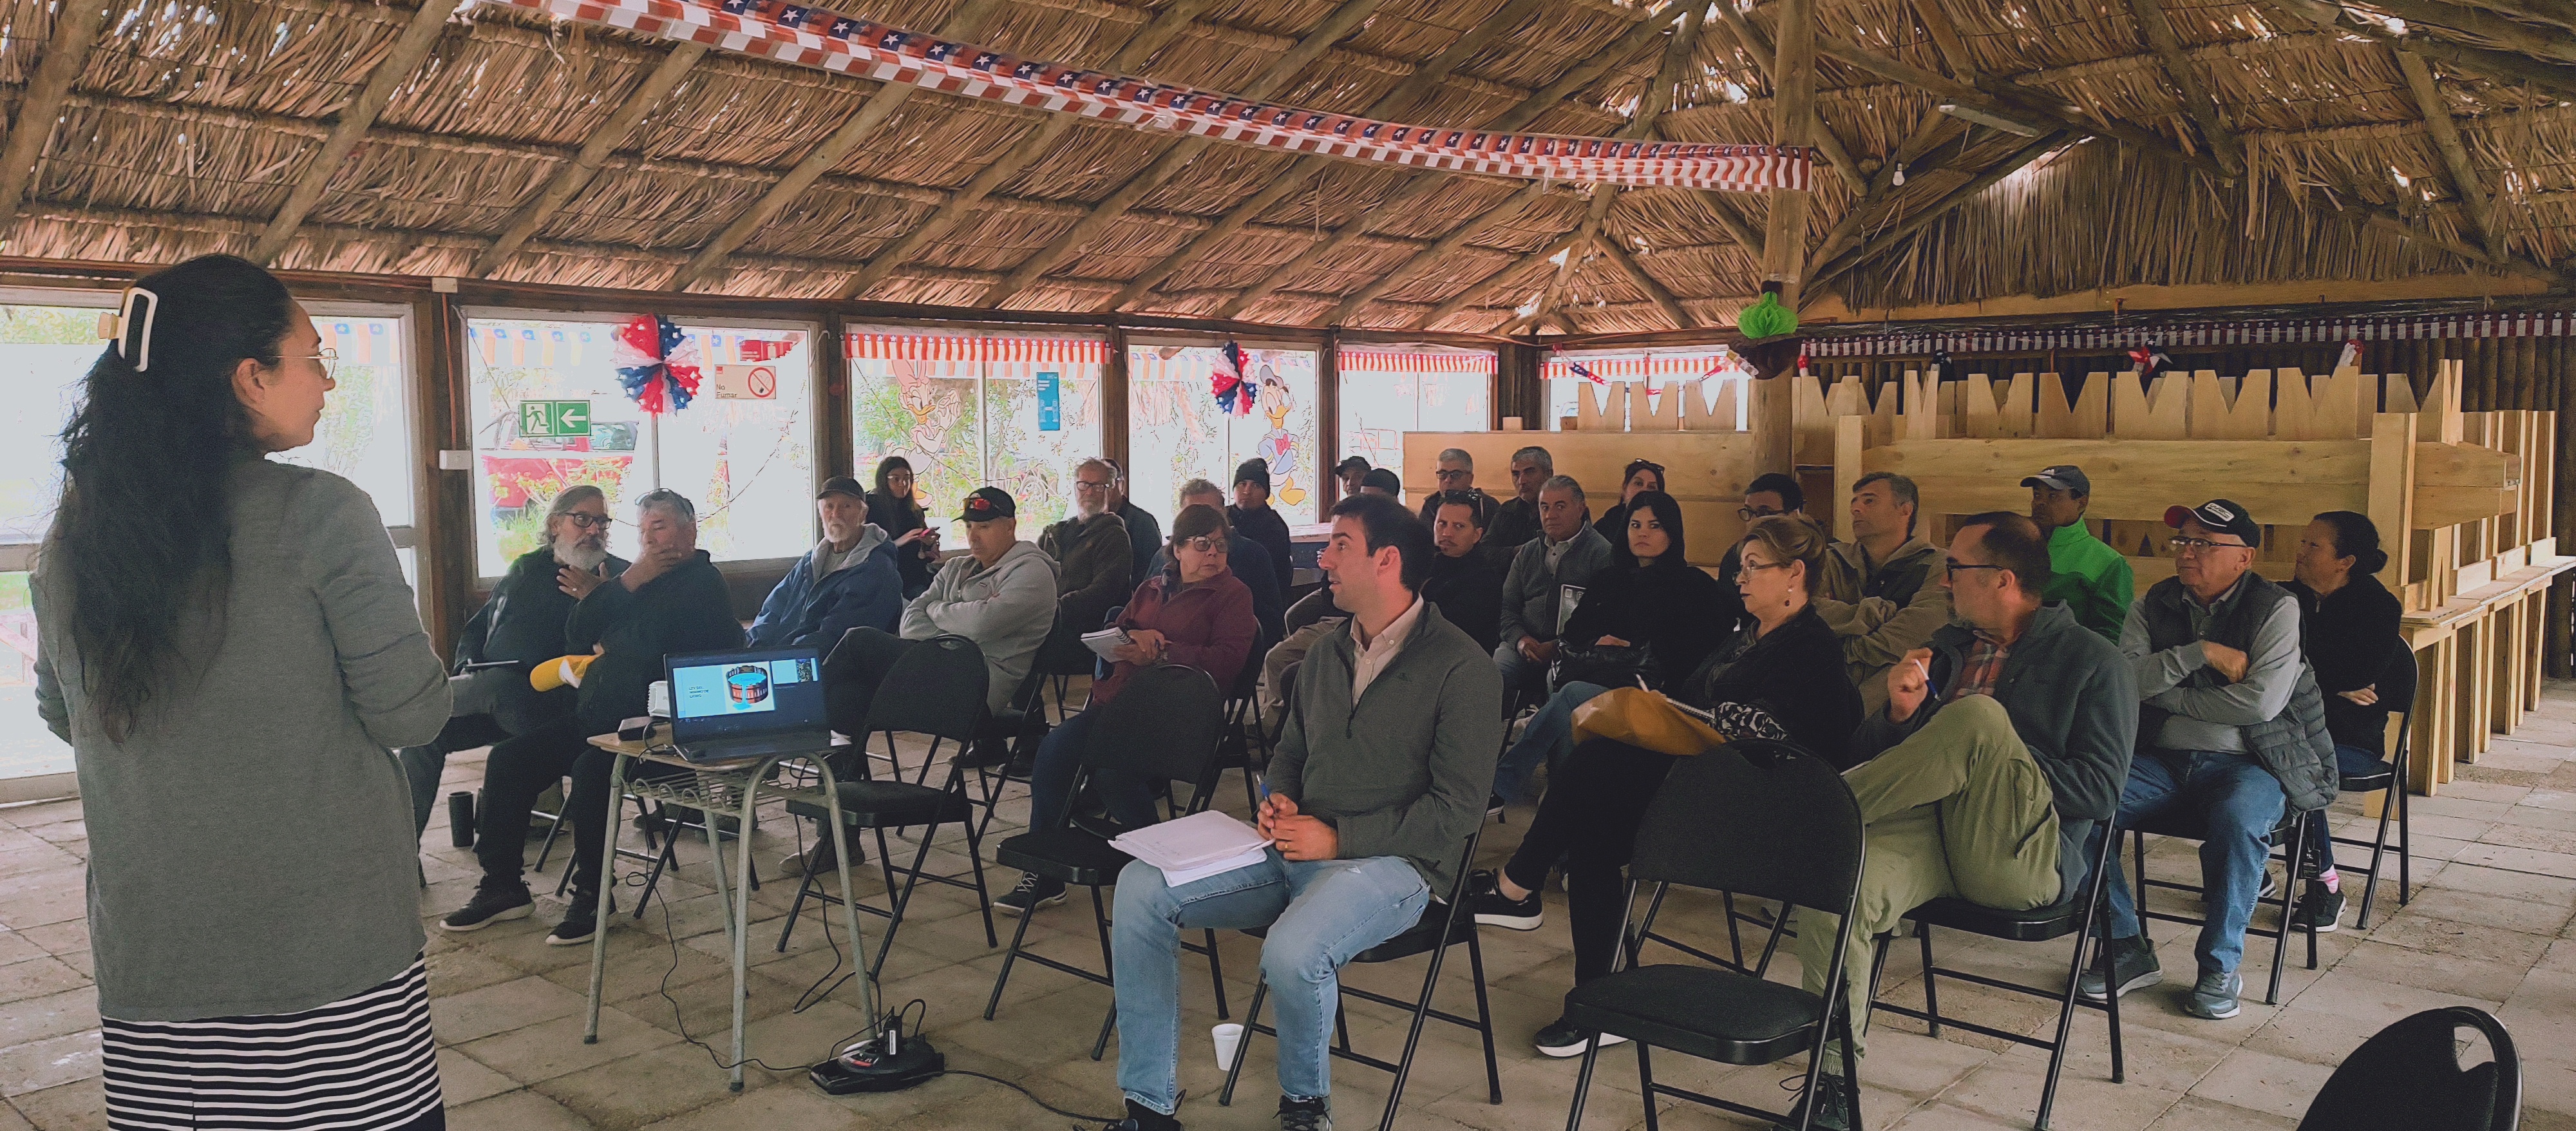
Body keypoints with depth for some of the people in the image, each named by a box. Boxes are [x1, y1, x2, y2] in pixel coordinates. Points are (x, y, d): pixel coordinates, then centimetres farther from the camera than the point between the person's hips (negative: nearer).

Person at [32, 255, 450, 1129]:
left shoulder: (75, 531, 4)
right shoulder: (318, 514, -14)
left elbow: (61, 714, 17)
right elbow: (411, 713, -12)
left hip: (147, 955, 5)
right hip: (329, 939, -5)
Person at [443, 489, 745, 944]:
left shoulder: (702, 583, -6)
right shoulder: (639, 579, 21)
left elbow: (651, 645, -19)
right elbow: (578, 641, 14)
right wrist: (623, 586, -1)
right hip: (599, 722, 9)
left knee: (591, 768, -33)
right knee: (509, 759, 1)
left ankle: (592, 896, -18)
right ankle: (502, 886, 8)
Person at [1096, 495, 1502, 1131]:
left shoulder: (1460, 668, -9)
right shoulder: (1326, 655, 15)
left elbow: (1458, 808, -14)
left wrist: (1339, 838, -16)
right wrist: (1278, 800, 2)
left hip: (1391, 863, -7)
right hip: (1294, 851, 7)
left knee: (1292, 951, -37)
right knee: (1141, 887, -10)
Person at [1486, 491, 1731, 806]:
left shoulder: (1694, 584, 12)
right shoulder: (1611, 579, 27)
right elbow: (1574, 632, 21)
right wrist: (1597, 645, -3)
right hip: (1597, 674, 5)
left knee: (1574, 693, -32)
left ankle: (1502, 779, -32)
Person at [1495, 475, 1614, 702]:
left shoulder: (1601, 553, 2)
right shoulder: (1528, 553, 21)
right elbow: (1507, 605, 19)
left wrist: (1558, 647, -16)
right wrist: (1520, 639, -3)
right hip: (1526, 647, 4)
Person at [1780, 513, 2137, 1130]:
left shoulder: (2094, 662, 6)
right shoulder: (1948, 646, 21)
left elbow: (2101, 791, -5)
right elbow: (1874, 755, 19)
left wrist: (2001, 762, -10)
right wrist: (1900, 714, -2)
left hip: (2023, 856, -4)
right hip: (1931, 832, 4)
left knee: (1977, 718, -31)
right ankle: (1833, 1078, -19)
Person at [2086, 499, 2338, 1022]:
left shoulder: (2276, 609, -1)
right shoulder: (2152, 606, 10)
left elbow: (2262, 701, -15)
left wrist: (2168, 696, -7)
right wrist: (2200, 653, -16)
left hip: (2245, 762, -3)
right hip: (2161, 760, 4)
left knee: (2238, 820, -38)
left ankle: (2220, 966, -18)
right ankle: (2126, 948, -10)